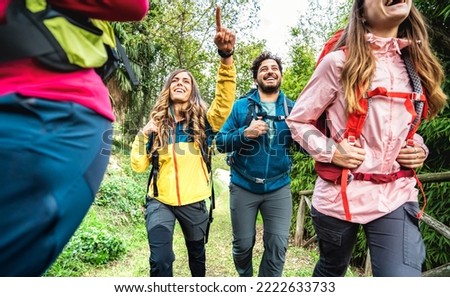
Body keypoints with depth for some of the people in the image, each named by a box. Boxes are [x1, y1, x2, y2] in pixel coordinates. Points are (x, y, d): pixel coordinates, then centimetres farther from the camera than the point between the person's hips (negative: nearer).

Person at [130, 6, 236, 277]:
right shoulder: (156, 124, -1)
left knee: (197, 252, 22)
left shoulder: (203, 121, -6)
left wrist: (226, 56, -40)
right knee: (160, 260, -11)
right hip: (160, 201, 0)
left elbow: (225, 100, -27)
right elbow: (138, 165, -3)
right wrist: (143, 135, -17)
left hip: (194, 201, 1)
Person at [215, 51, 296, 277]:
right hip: (243, 186, 0)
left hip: (278, 187, 1)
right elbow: (220, 142, -5)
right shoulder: (241, 106, -2)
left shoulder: (291, 109, 1)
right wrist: (245, 133, -22)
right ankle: (245, 278, 44)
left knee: (278, 245, 0)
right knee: (243, 244, 13)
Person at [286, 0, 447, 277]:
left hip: (397, 197, 4)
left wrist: (420, 148, 2)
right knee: (331, 270, 20)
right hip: (340, 194, -3)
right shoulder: (339, 62, -8)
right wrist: (330, 151, -16)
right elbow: (298, 120, -2)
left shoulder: (414, 64, 8)